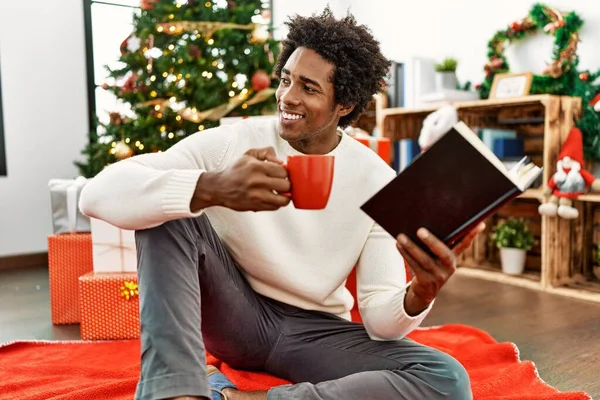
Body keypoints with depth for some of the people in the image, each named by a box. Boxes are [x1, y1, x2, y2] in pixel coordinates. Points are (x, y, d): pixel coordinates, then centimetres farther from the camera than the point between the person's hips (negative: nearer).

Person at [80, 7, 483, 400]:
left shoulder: (378, 181, -9)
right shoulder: (230, 142, -13)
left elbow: (379, 317, -11)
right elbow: (98, 192, -26)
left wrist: (419, 295, -35)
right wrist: (211, 188, -43)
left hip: (315, 331, 2)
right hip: (233, 314, -1)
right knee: (168, 209, -22)